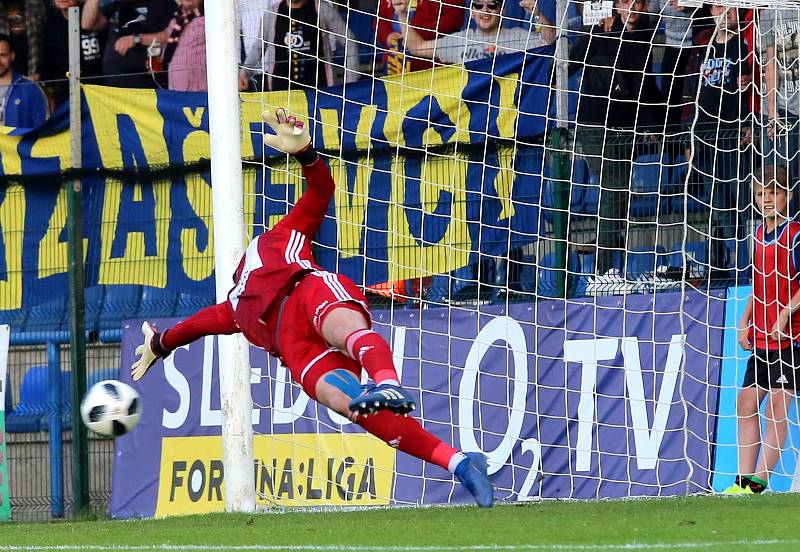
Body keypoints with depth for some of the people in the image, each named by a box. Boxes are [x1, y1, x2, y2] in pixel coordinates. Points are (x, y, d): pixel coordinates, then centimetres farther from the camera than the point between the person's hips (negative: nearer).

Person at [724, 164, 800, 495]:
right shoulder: (760, 235, 14)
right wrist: (745, 323, 13)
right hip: (761, 338, 9)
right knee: (746, 403, 6)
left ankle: (758, 482, -14)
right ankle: (744, 480, 9)